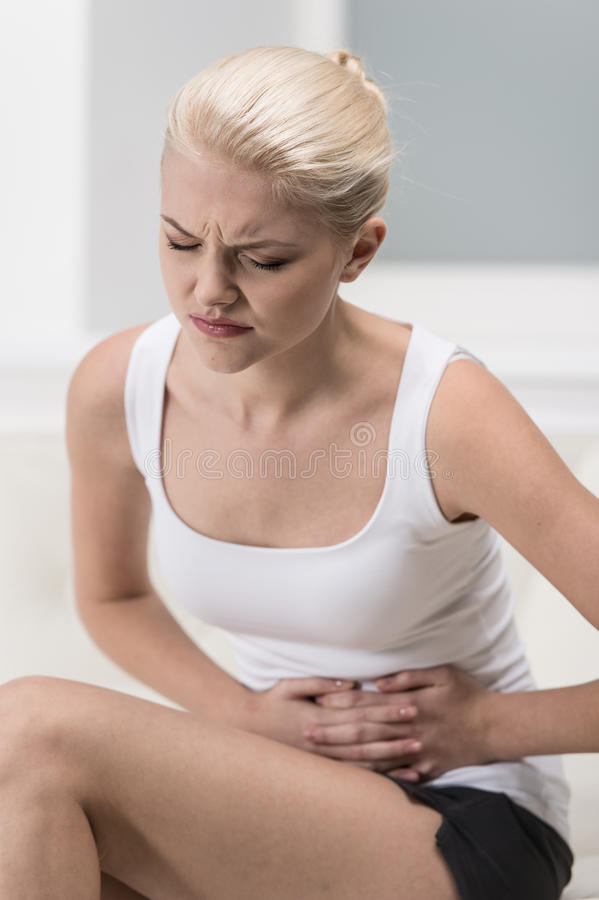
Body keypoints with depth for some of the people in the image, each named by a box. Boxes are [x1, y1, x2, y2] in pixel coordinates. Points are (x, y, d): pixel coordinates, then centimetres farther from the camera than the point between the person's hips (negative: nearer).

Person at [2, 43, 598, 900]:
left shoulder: (444, 412, -24)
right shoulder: (116, 388, -9)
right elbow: (111, 598, 11)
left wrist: (494, 724, -11)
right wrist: (251, 716, -3)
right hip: (277, 801, 5)